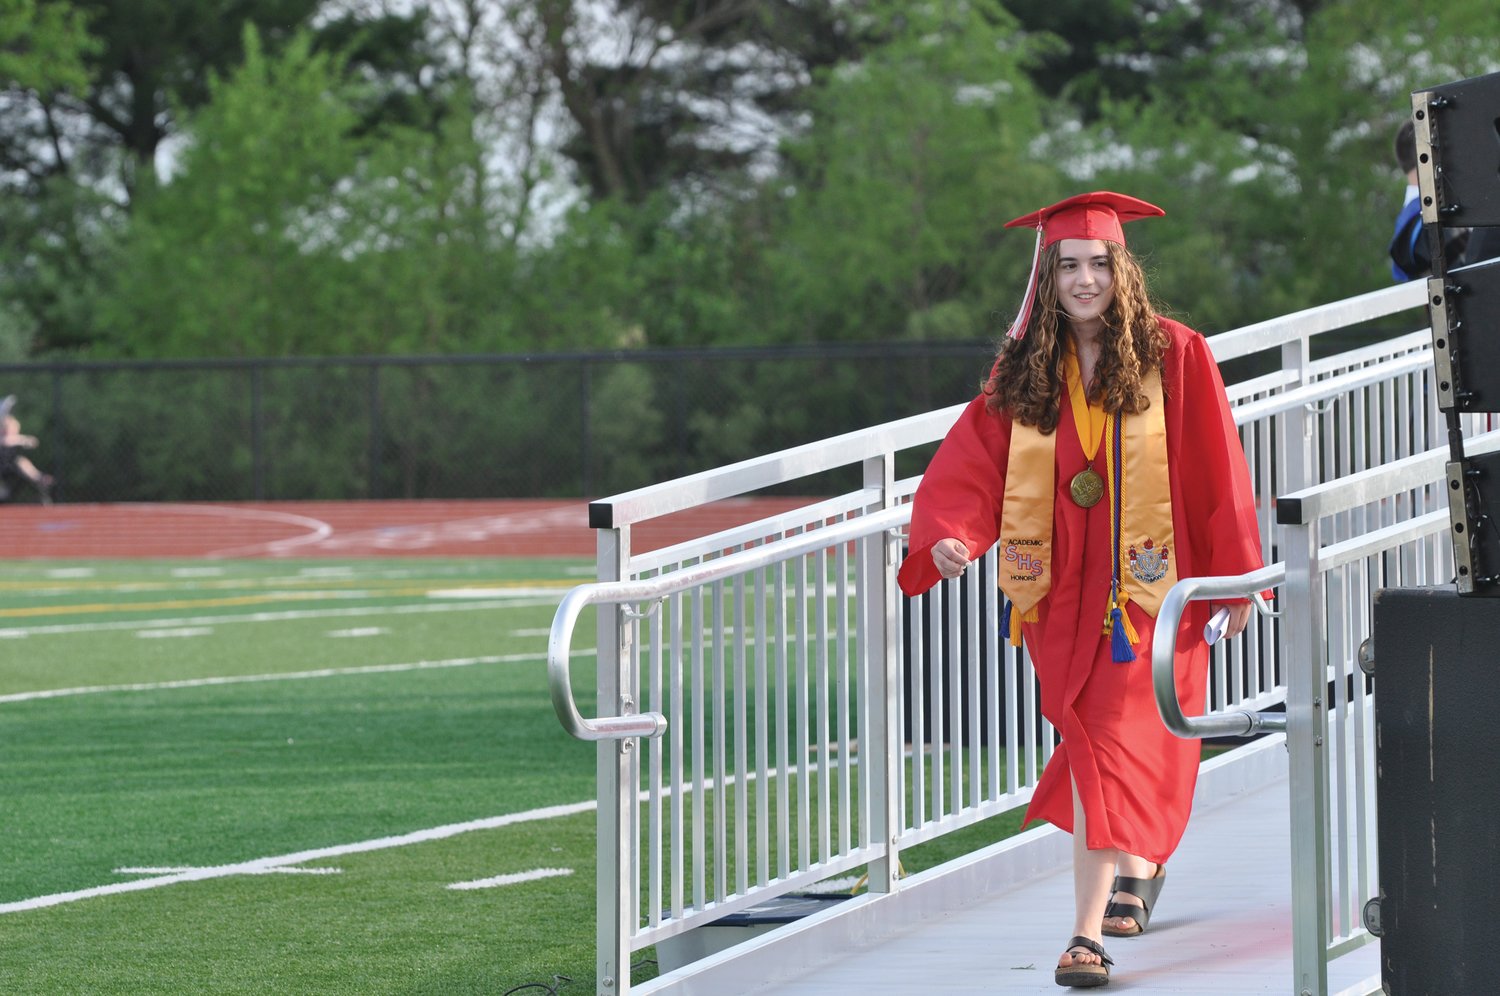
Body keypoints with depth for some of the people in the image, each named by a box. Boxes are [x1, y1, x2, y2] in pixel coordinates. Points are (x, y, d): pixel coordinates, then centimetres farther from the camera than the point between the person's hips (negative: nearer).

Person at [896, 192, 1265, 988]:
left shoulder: (1173, 356, -5)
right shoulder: (1023, 370, 3)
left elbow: (1216, 474, -3)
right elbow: (974, 459, -4)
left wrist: (1235, 578, -3)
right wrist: (951, 533, -23)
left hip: (1145, 584, -4)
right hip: (1059, 586, 4)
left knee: (1113, 748, -10)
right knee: (1095, 740, 14)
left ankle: (1089, 931, -12)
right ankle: (1141, 863, 41)